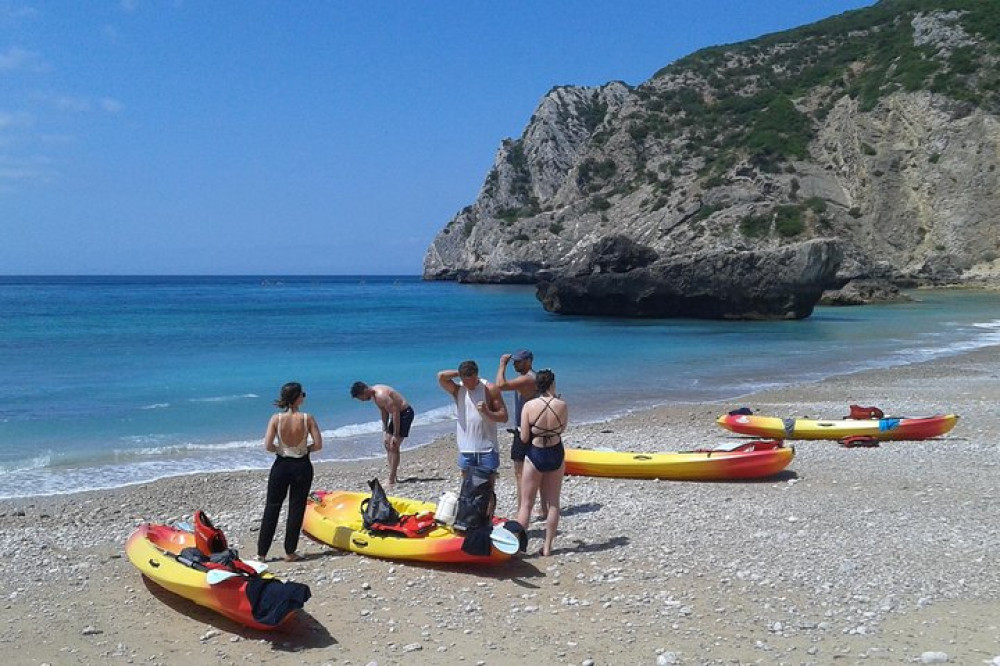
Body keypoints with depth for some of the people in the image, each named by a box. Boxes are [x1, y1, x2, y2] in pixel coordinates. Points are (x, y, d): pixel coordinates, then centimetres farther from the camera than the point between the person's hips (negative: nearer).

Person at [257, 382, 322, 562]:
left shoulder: (276, 418, -10)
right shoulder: (307, 418, -11)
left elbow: (267, 446, -13)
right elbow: (318, 444, -12)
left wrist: (280, 450, 6)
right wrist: (305, 449, 6)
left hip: (281, 466, 1)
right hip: (302, 466, -1)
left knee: (272, 508, 11)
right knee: (296, 509, 10)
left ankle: (261, 553, 14)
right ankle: (290, 552, 14)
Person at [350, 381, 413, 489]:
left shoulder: (381, 395, -27)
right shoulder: (374, 394, 4)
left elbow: (395, 412, -27)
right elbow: (384, 412, 13)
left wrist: (396, 435, -24)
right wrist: (385, 430, 11)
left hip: (405, 412, -10)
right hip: (397, 413, 10)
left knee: (393, 447, -12)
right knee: (387, 444, 13)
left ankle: (391, 481, -9)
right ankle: (393, 476, 18)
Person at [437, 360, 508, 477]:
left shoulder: (490, 389, -5)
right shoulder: (458, 390, 0)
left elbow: (504, 417, -6)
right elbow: (441, 376, -19)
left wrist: (487, 412, -23)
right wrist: (459, 373, -8)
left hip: (487, 449, -2)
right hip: (466, 449, 2)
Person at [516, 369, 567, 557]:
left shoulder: (529, 406, -16)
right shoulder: (562, 405, -10)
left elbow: (524, 438, -13)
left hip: (535, 455, -2)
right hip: (556, 455, 2)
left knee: (526, 504, 8)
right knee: (552, 503, 14)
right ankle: (547, 546, 18)